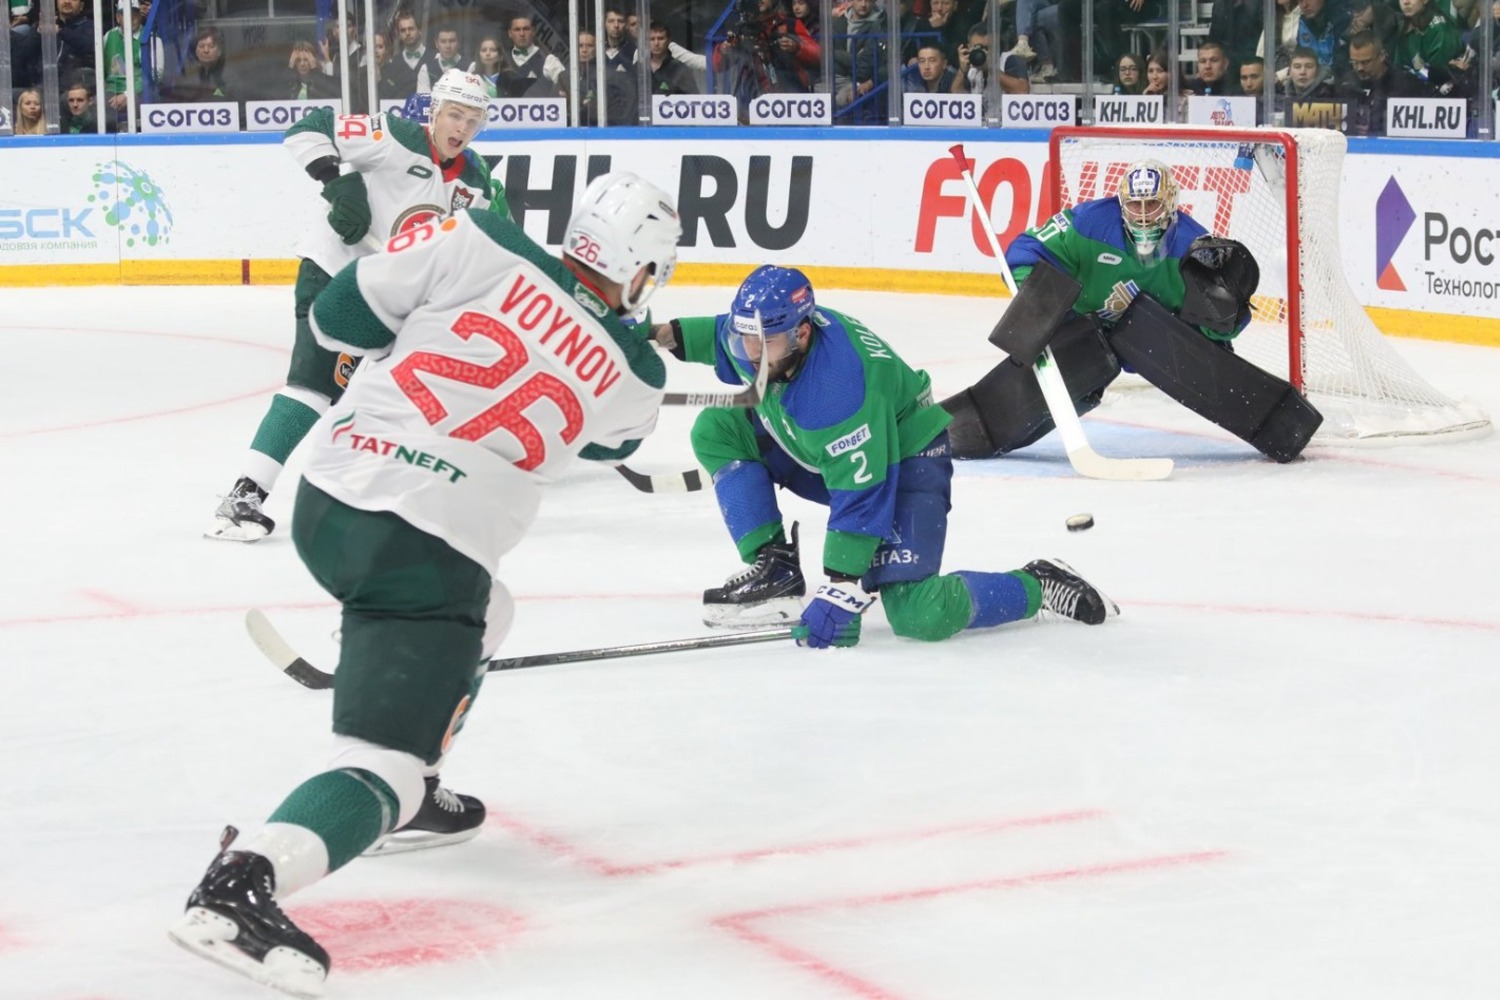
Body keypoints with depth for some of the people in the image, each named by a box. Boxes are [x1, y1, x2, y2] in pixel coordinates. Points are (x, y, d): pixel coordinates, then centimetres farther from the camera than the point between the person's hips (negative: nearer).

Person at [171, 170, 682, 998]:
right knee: (385, 763, -9)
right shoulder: (630, 377, 3)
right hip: (434, 551, -6)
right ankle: (240, 884, -34)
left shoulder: (480, 248, 0)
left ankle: (409, 797, 40)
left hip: (327, 498, 6)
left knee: (477, 619, 33)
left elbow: (340, 317, 2)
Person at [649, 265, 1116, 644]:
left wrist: (838, 592, -35)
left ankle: (1038, 586, -1)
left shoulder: (838, 390, -38)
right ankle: (775, 571, -2)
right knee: (717, 430, -2)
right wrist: (676, 335, 1)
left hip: (906, 459, -9)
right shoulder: (772, 325, -16)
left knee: (918, 616, -25)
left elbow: (862, 499, -35)